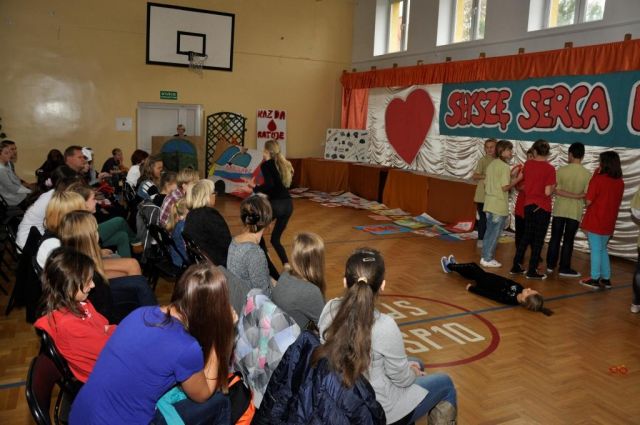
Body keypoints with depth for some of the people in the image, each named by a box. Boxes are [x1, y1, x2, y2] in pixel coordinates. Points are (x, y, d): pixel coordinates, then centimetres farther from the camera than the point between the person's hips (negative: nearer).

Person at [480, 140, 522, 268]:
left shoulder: (491, 164, 10)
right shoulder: (505, 167, -15)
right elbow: (505, 187, -19)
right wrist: (517, 179, -8)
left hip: (489, 203, 8)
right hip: (499, 206, -8)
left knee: (489, 232, 16)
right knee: (495, 233, 1)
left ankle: (485, 256, 23)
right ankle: (488, 259, 8)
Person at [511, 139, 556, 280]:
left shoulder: (528, 164, 0)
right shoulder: (549, 169, -13)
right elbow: (547, 192, -15)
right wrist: (553, 187, 4)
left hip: (528, 205, 5)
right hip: (542, 207, -5)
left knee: (526, 236, 17)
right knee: (538, 239, 5)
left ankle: (516, 266, 21)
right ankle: (532, 271, 11)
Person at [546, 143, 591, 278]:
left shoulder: (561, 170, -7)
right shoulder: (587, 174, -7)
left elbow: (556, 190, -9)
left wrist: (569, 195, -8)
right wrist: (577, 196, 5)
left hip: (559, 210, 1)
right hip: (575, 212, -1)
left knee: (555, 238, 11)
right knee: (568, 240, 6)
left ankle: (550, 265, 17)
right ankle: (564, 268, 11)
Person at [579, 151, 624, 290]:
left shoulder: (598, 179, -15)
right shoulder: (620, 182, 3)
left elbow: (588, 201, -13)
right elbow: (615, 201, 14)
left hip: (595, 221, -6)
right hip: (609, 222, 6)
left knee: (595, 250, 1)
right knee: (603, 250, 17)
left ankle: (595, 279, 6)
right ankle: (606, 279, 21)